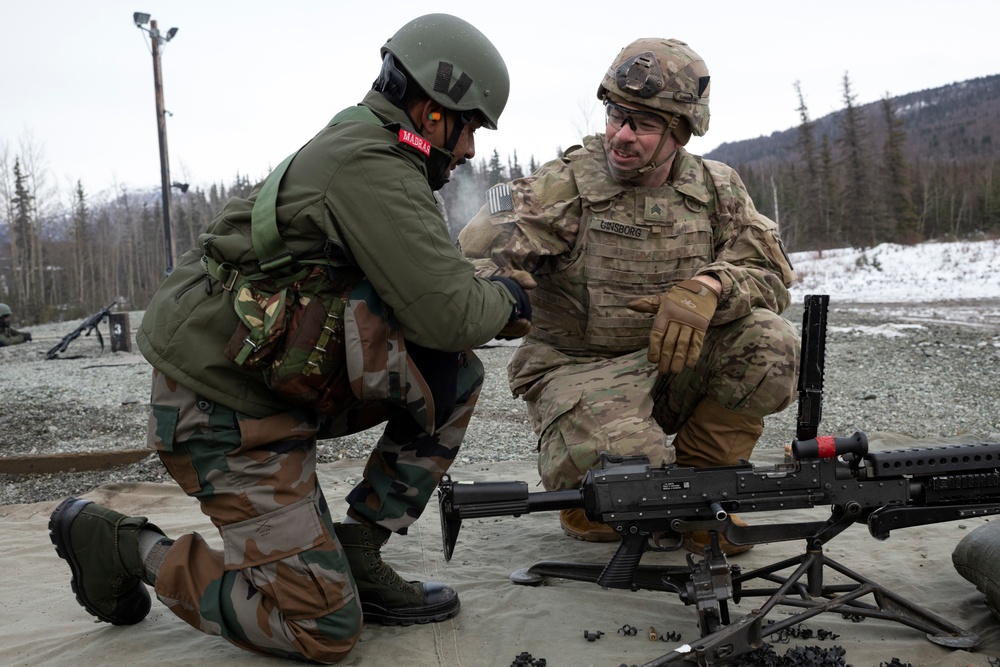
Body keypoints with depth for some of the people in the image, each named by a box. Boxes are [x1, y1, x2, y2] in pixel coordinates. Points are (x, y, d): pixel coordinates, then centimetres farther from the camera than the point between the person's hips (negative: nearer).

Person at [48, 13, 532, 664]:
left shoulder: (360, 148, 11)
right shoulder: (371, 167, -21)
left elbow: (419, 292, 16)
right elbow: (447, 312, -25)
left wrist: (484, 306, 1)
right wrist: (506, 298, -4)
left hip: (290, 379, 10)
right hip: (226, 411, -10)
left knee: (457, 375, 2)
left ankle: (357, 553, 8)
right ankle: (121, 543, 8)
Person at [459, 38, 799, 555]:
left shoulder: (716, 189, 3)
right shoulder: (563, 187, -11)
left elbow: (769, 272, -3)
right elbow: (476, 260, -20)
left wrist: (708, 287, -25)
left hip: (678, 369, 4)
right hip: (579, 371, -4)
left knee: (769, 344, -21)